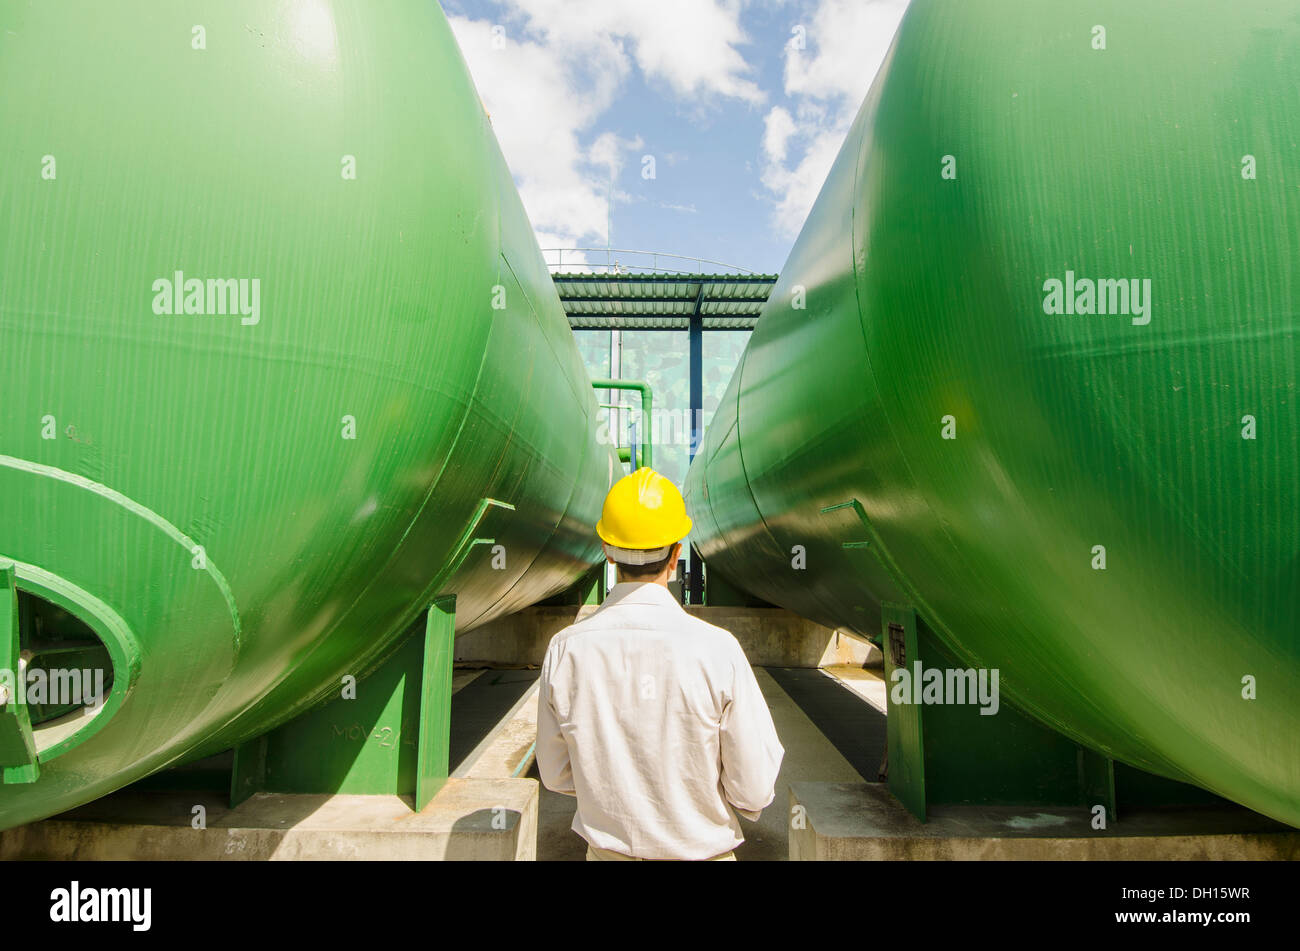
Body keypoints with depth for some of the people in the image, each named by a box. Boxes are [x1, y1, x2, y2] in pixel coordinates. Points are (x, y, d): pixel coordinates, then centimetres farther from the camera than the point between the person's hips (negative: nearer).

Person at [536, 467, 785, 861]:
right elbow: (754, 792, -16)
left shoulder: (566, 650, -17)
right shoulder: (718, 651, -24)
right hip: (699, 850, -1)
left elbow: (558, 774, -4)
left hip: (607, 849, 2)